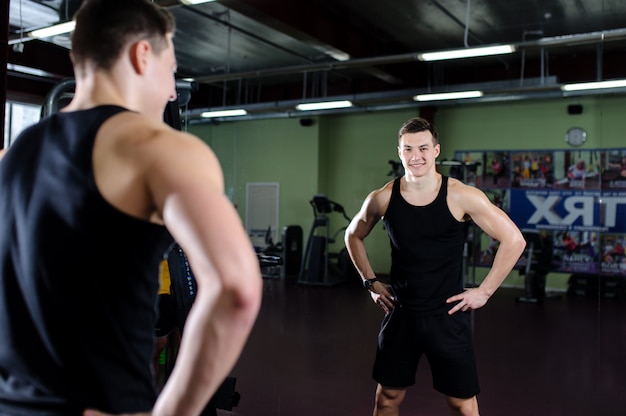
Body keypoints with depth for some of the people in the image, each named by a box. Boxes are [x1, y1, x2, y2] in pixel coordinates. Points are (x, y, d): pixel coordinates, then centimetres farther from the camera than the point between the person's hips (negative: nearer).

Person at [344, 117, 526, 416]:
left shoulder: (461, 196, -13)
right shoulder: (382, 198, -5)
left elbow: (513, 240, -6)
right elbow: (353, 236, 14)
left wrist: (484, 291, -6)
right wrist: (371, 282, 7)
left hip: (448, 315, -2)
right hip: (400, 314, 2)